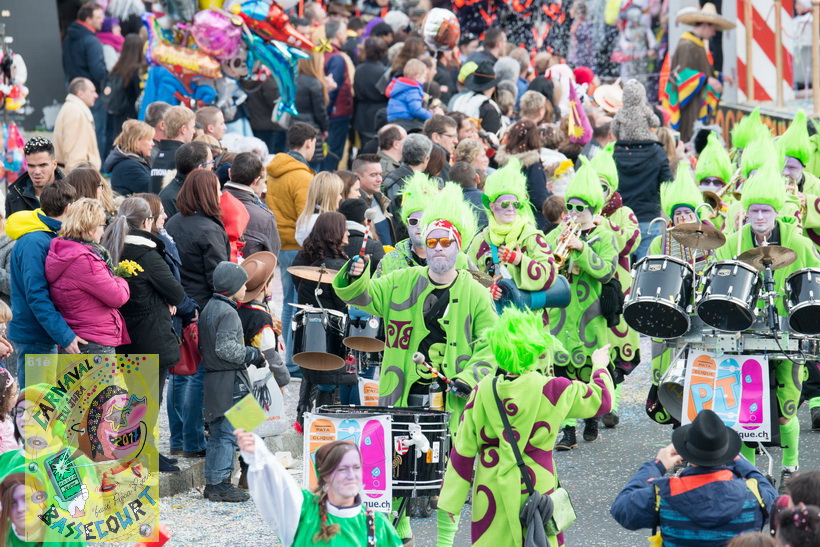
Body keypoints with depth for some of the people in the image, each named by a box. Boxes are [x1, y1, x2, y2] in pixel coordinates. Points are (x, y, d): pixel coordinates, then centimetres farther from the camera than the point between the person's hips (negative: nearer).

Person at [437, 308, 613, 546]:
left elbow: (463, 450, 0)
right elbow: (602, 399, 6)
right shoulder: (552, 390, -10)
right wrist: (600, 367, 27)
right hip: (534, 489, -2)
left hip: (490, 493, 2)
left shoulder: (482, 391, -4)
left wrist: (449, 501, 6)